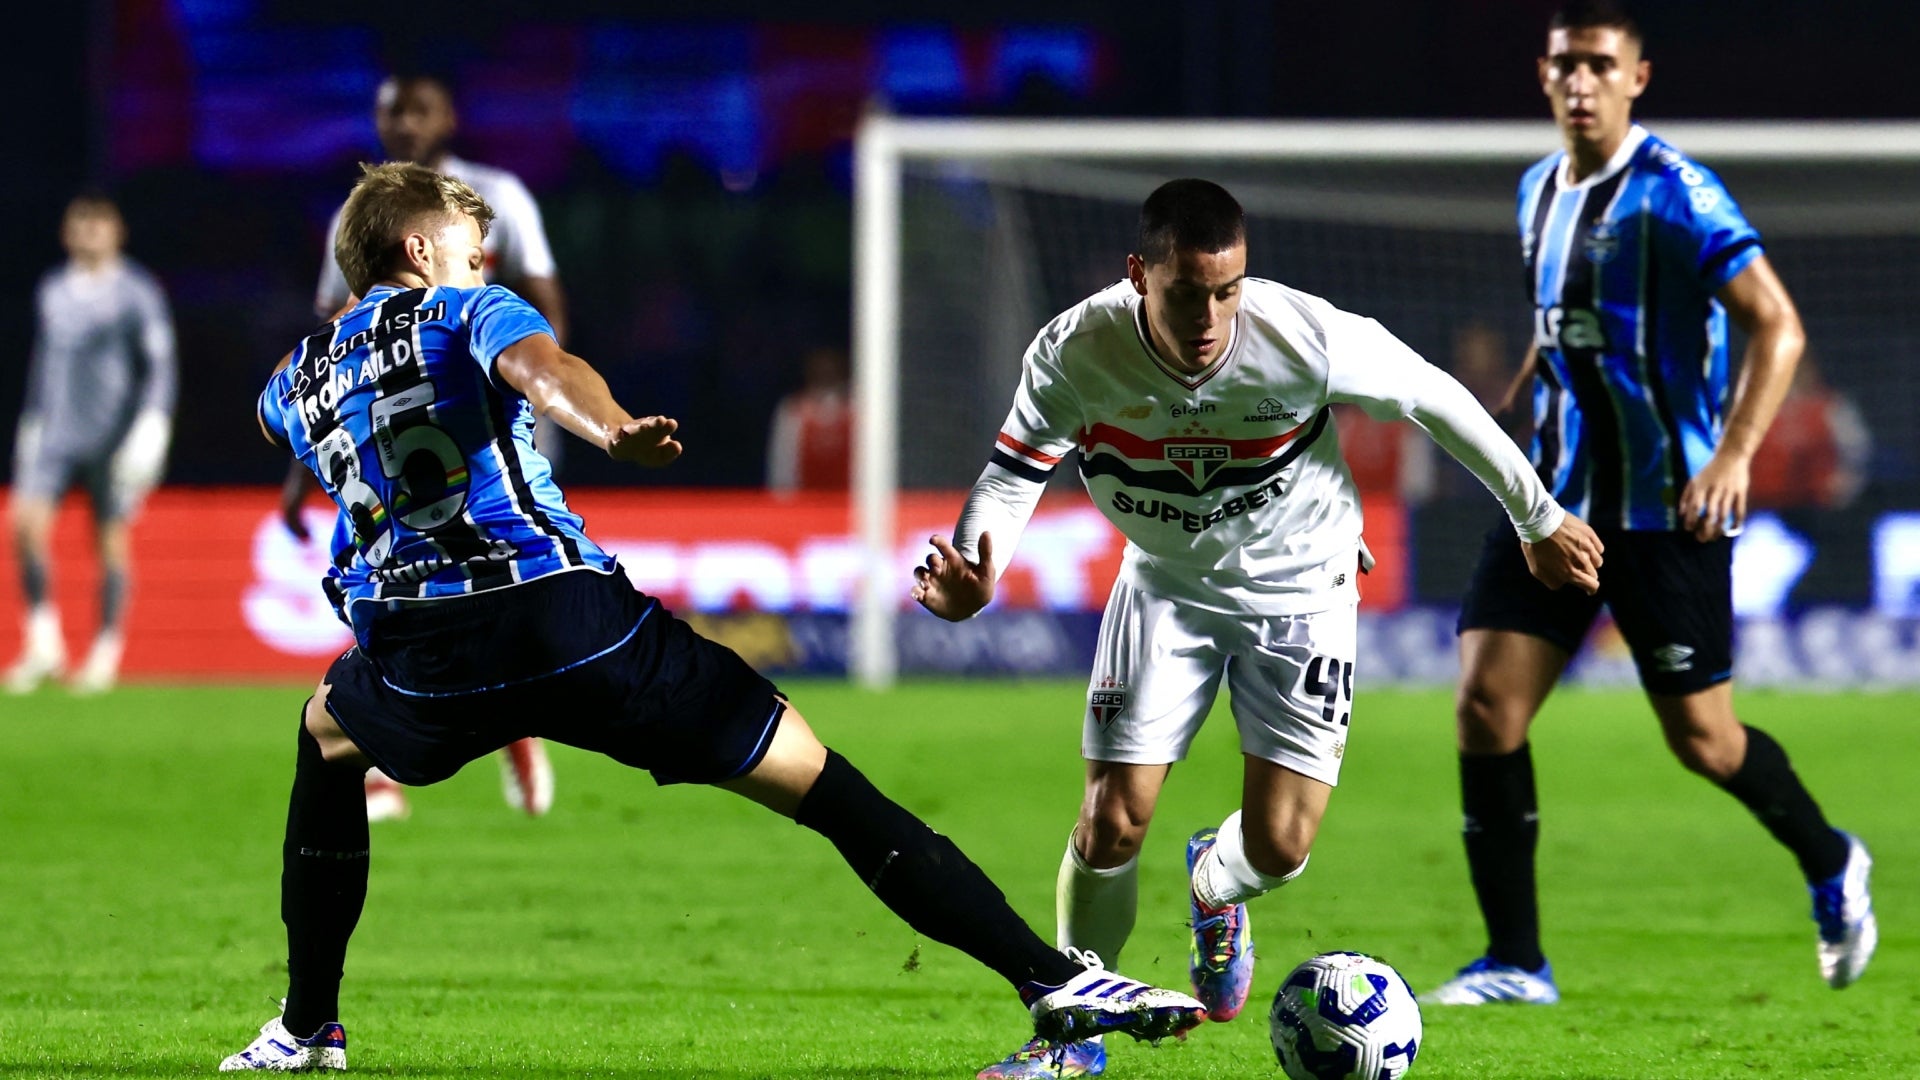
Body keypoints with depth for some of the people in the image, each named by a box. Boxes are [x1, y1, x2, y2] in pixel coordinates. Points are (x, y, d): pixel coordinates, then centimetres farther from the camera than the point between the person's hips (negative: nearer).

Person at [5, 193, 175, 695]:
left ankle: (105, 654, 11)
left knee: (112, 540, 1)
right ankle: (43, 643, -6)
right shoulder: (52, 291, 13)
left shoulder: (138, 292, -2)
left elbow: (160, 365, -4)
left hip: (112, 439, -4)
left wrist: (153, 423, -15)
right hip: (54, 433, 4)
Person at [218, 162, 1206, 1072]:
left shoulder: (303, 373, 23)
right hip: (570, 617, -3)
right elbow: (540, 367, -14)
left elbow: (276, 419, 50)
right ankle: (1052, 977, -11)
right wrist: (609, 429, -35)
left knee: (328, 734, 39)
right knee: (826, 788, 0)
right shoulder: (465, 313, 11)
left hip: (421, 663, 3)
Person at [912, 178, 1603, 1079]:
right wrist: (970, 578, -38)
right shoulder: (1077, 353, -28)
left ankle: (1214, 888, 33)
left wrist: (1538, 520, -3)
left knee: (1278, 847, -8)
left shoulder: (1309, 341, -31)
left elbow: (1435, 400, -15)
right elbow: (1014, 473, -16)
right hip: (1167, 587, 1)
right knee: (1113, 822, -8)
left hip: (1299, 590, -1)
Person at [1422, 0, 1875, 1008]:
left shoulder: (1674, 193, -12)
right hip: (1556, 498, 6)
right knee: (1485, 706, -8)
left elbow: (1777, 326, -17)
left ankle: (1830, 868, 31)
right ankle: (1514, 960, -1)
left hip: (1665, 505, -6)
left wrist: (1733, 454, -27)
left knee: (1700, 736, 1)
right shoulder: (1539, 193, 10)